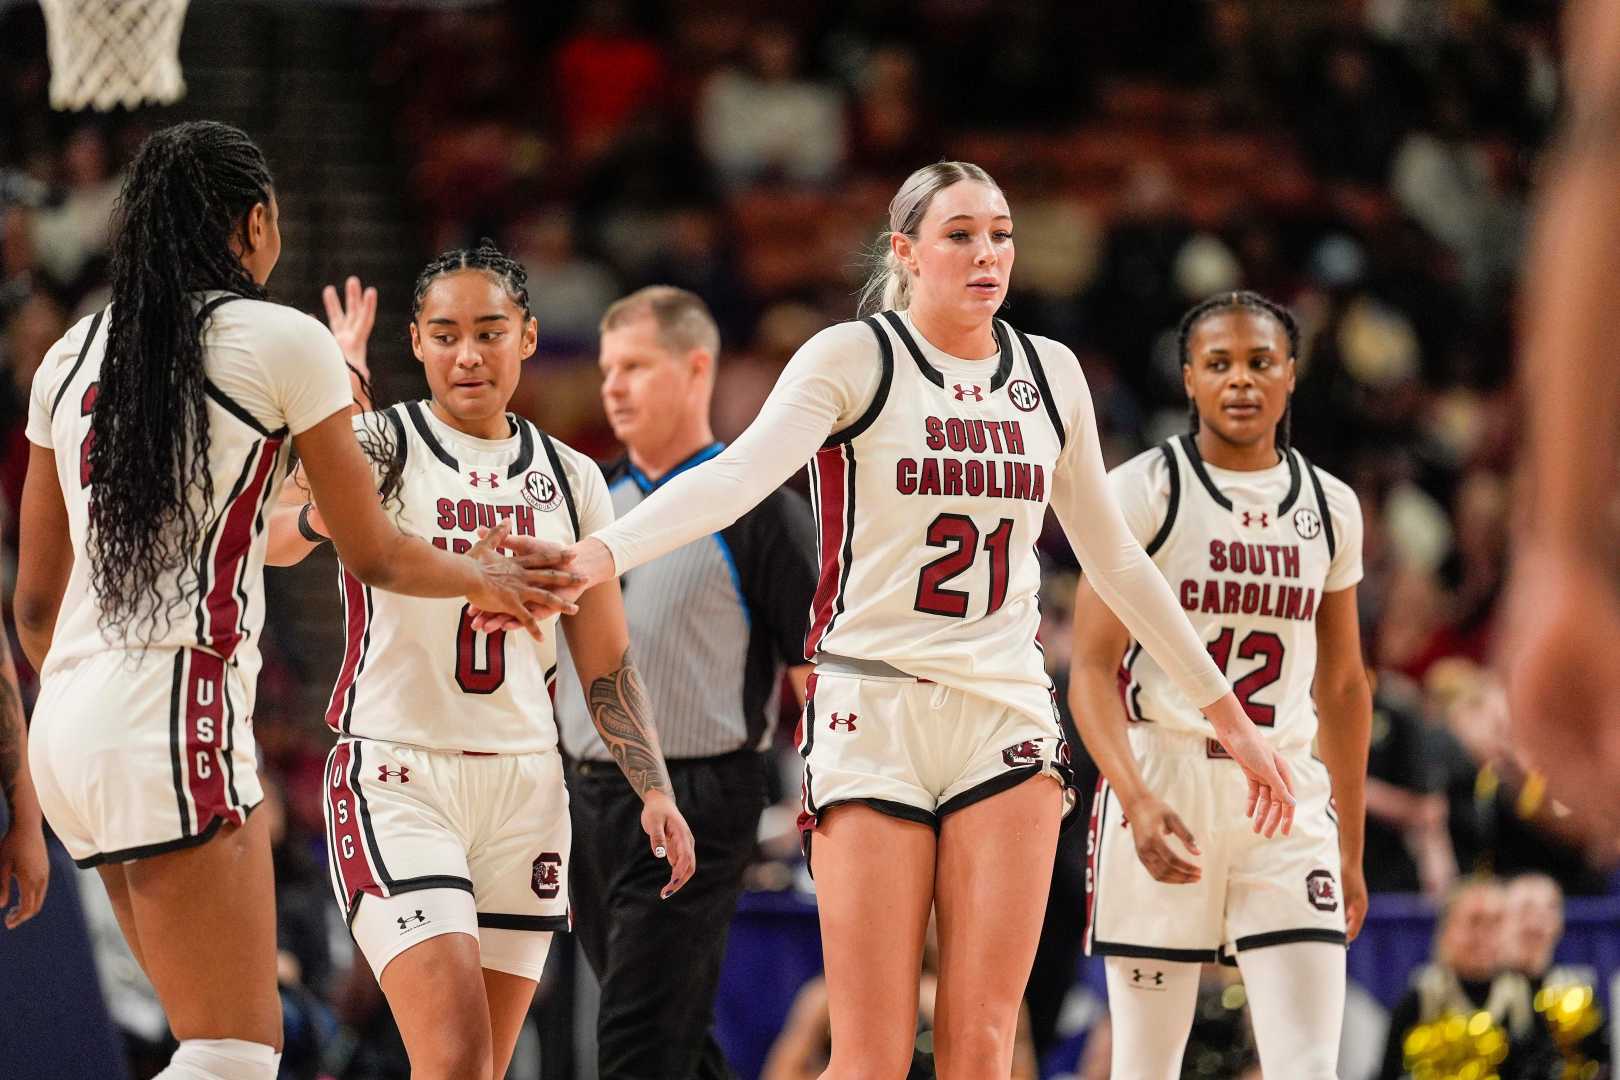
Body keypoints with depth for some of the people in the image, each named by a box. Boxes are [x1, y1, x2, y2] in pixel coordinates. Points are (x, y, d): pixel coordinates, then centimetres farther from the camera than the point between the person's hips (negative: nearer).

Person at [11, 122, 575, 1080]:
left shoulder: (73, 357, 14)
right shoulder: (284, 341, -2)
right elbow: (373, 554, 6)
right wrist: (482, 577, 26)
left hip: (67, 716, 8)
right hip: (176, 716, -7)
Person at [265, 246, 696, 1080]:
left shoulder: (571, 479, 10)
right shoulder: (379, 446, -4)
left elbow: (606, 664, 16)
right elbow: (274, 540, -26)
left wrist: (654, 791, 6)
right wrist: (318, 511, -49)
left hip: (523, 788, 5)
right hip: (396, 777, -5)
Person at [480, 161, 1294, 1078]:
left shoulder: (1051, 374, 11)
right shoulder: (853, 359, -4)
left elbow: (1114, 556, 22)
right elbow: (739, 475, -21)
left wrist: (1229, 715, 25)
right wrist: (594, 557, -39)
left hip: (1008, 717, 4)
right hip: (873, 713, -4)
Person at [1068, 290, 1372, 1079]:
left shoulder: (1331, 508, 10)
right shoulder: (1142, 492, -4)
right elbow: (1091, 669, -9)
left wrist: (1351, 850, 18)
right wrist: (1137, 801, -25)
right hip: (1161, 784, -3)